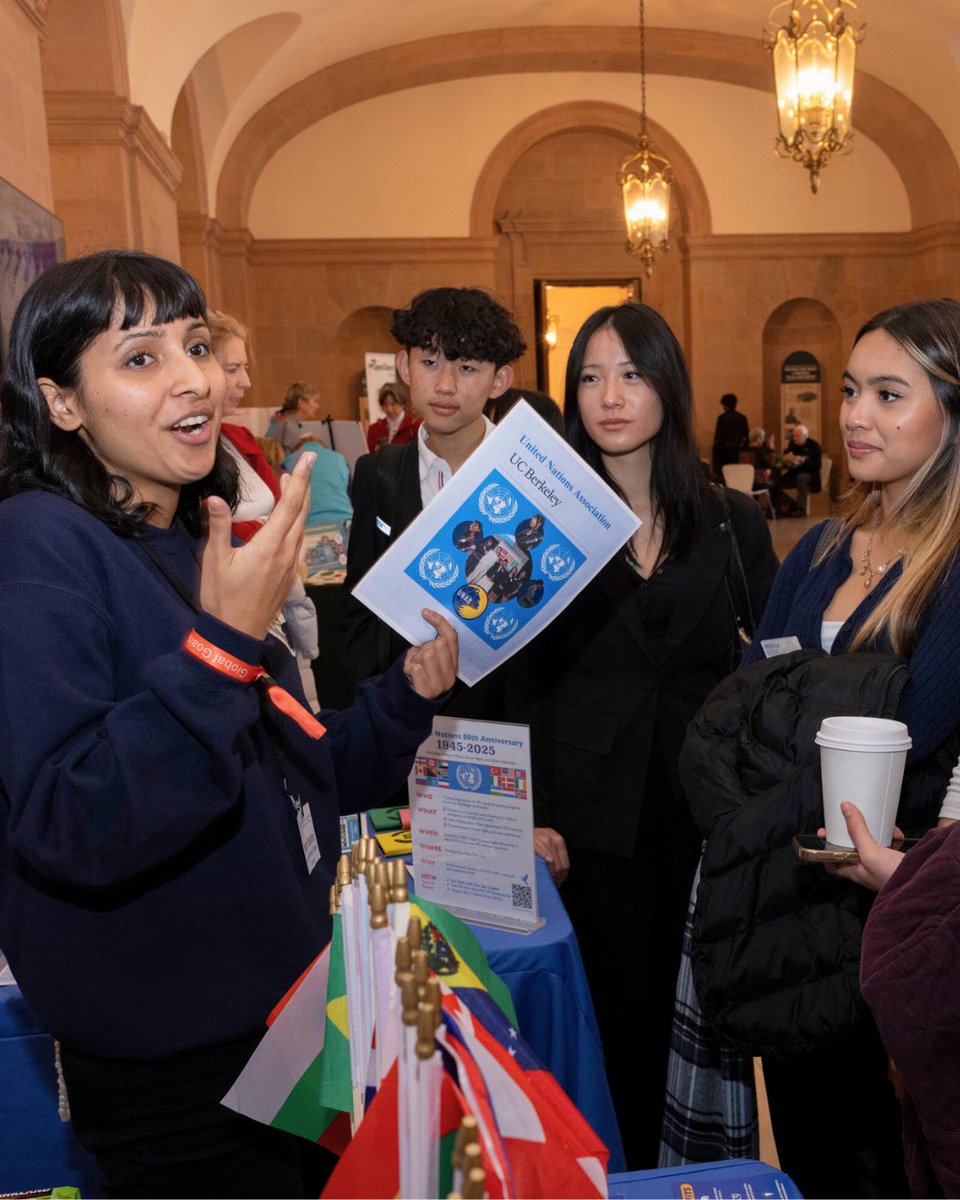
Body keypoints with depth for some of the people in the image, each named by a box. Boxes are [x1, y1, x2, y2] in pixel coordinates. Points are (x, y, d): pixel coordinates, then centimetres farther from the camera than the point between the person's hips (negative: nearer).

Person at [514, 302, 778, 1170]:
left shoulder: (731, 521, 4)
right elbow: (525, 683, 0)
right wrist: (533, 818, -5)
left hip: (707, 806, 2)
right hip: (594, 815, -1)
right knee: (617, 1014, 8)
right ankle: (625, 1175, 32)